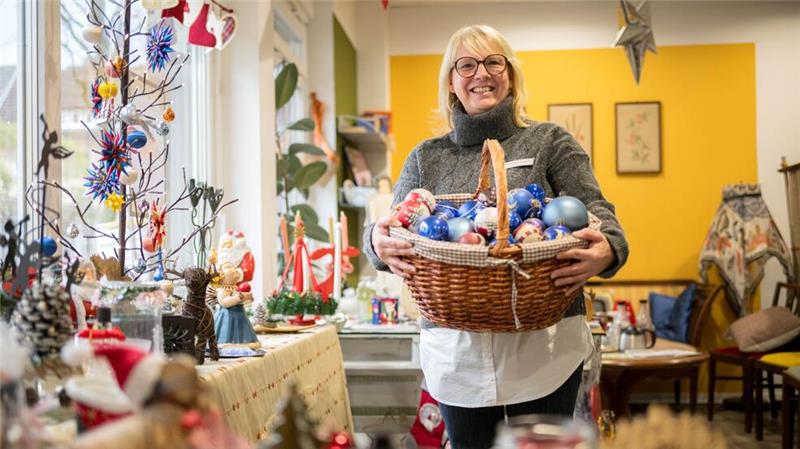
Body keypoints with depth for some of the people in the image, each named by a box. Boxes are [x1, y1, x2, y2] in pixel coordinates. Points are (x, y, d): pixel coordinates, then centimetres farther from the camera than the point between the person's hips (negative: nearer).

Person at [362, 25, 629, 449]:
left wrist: (607, 249, -26)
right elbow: (395, 229, 8)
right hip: (456, 348, 2)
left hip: (543, 341, -1)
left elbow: (595, 210, -2)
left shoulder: (549, 142, 4)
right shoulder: (426, 157, 10)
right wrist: (378, 242, -18)